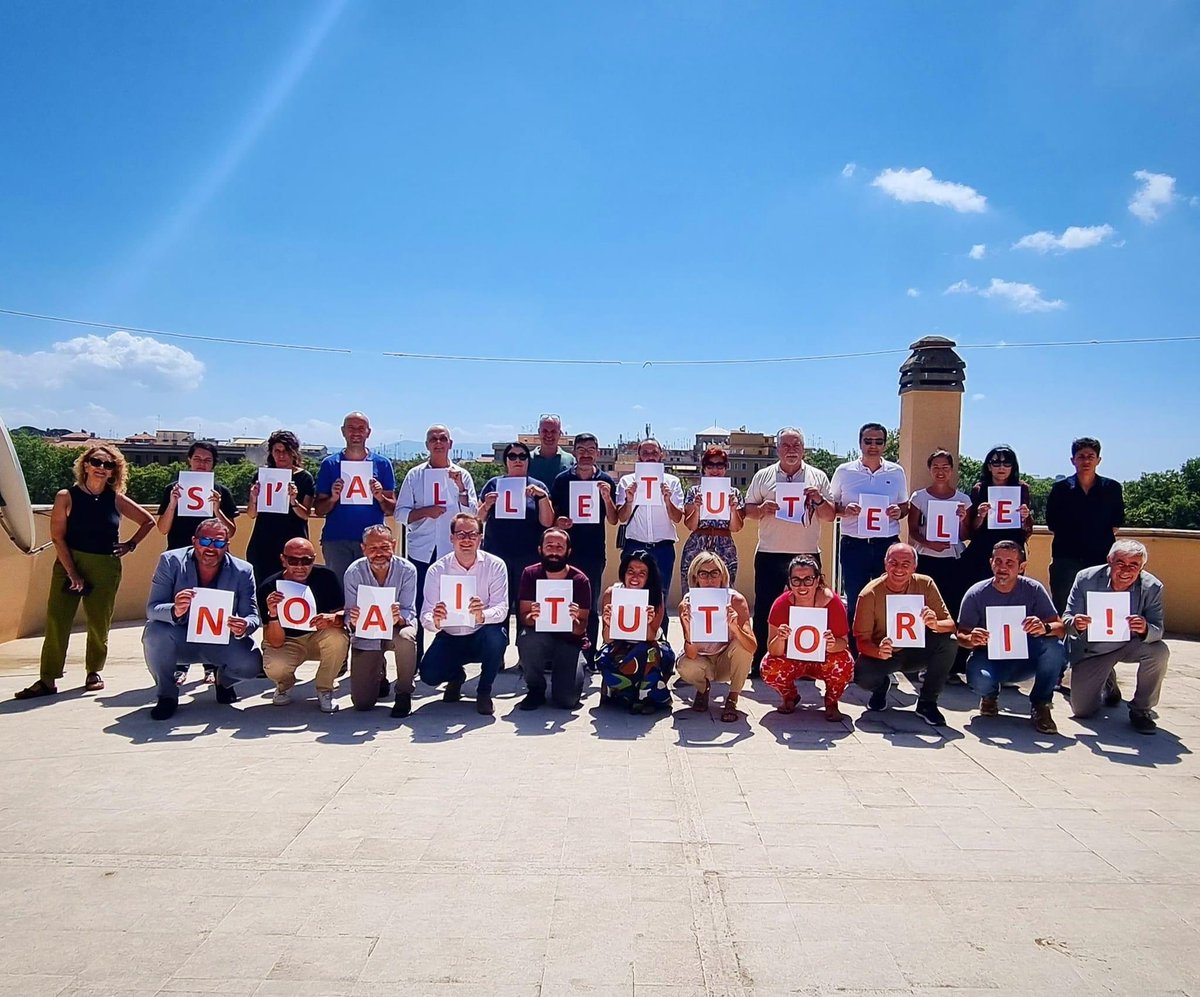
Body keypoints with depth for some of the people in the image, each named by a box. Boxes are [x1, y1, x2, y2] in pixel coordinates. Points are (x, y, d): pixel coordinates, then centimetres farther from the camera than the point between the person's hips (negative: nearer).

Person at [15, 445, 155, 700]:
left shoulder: (117, 500, 2)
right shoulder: (67, 496, -4)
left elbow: (148, 521, 14)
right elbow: (57, 537, -8)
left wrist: (131, 544, 3)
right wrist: (73, 574, -13)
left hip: (106, 568, 2)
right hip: (68, 564, -1)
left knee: (99, 623, 5)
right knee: (57, 620, -5)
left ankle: (94, 672, 22)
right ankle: (48, 679, 1)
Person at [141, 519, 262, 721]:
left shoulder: (243, 571, -9)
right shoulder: (171, 561, -12)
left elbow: (252, 616, -9)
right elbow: (152, 609, -16)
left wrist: (244, 627, -35)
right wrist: (175, 611, -41)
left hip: (221, 642, 1)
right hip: (180, 640, 0)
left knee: (251, 664, -27)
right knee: (155, 633, -33)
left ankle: (223, 682, 15)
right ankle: (167, 695, -5)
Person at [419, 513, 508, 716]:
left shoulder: (495, 566, -11)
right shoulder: (437, 570, -8)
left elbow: (501, 608, -20)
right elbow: (426, 616, -13)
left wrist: (482, 615, -44)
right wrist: (435, 620, -39)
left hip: (482, 636, -1)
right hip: (450, 637, 1)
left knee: (495, 636, -34)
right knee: (428, 674, -21)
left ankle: (484, 692, -6)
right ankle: (456, 676, 19)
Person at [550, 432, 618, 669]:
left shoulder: (606, 481, 4)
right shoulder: (562, 480, 3)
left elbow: (613, 520, 1)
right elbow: (550, 515, 7)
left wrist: (606, 497, -15)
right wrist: (557, 522, -14)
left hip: (594, 552, 0)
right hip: (566, 550, 0)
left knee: (591, 606, 6)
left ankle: (590, 657, 13)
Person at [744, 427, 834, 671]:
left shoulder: (818, 477, 8)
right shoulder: (763, 476, 7)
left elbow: (830, 516, 8)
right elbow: (748, 510, 8)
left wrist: (819, 500, -11)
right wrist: (762, 509, -13)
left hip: (807, 554, 1)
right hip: (770, 554, 0)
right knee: (765, 609, 3)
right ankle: (760, 664, 12)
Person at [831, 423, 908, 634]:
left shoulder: (896, 472, 7)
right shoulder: (844, 471, 3)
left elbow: (905, 505, 15)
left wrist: (899, 512, -7)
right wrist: (845, 510, -12)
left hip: (887, 544, 1)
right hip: (854, 544, -1)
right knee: (854, 602, 4)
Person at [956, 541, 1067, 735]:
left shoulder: (1034, 590, -8)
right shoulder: (976, 593, -9)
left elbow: (1059, 627, -12)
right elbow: (961, 635, -5)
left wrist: (1045, 628, -38)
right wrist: (971, 639, -31)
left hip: (1025, 658, 1)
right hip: (989, 658, -1)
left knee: (1054, 648, -30)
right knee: (979, 680, -35)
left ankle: (1040, 705, -5)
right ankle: (990, 694, 9)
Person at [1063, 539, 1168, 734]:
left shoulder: (1152, 587, -17)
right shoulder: (1086, 579, -19)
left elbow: (1157, 631, -19)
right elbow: (1067, 620, -16)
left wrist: (1145, 630, -44)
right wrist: (1075, 625, -41)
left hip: (1130, 644, 1)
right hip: (1091, 648, 0)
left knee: (1159, 651, -33)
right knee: (1081, 710, -5)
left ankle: (1141, 709, -8)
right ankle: (1108, 681, 32)